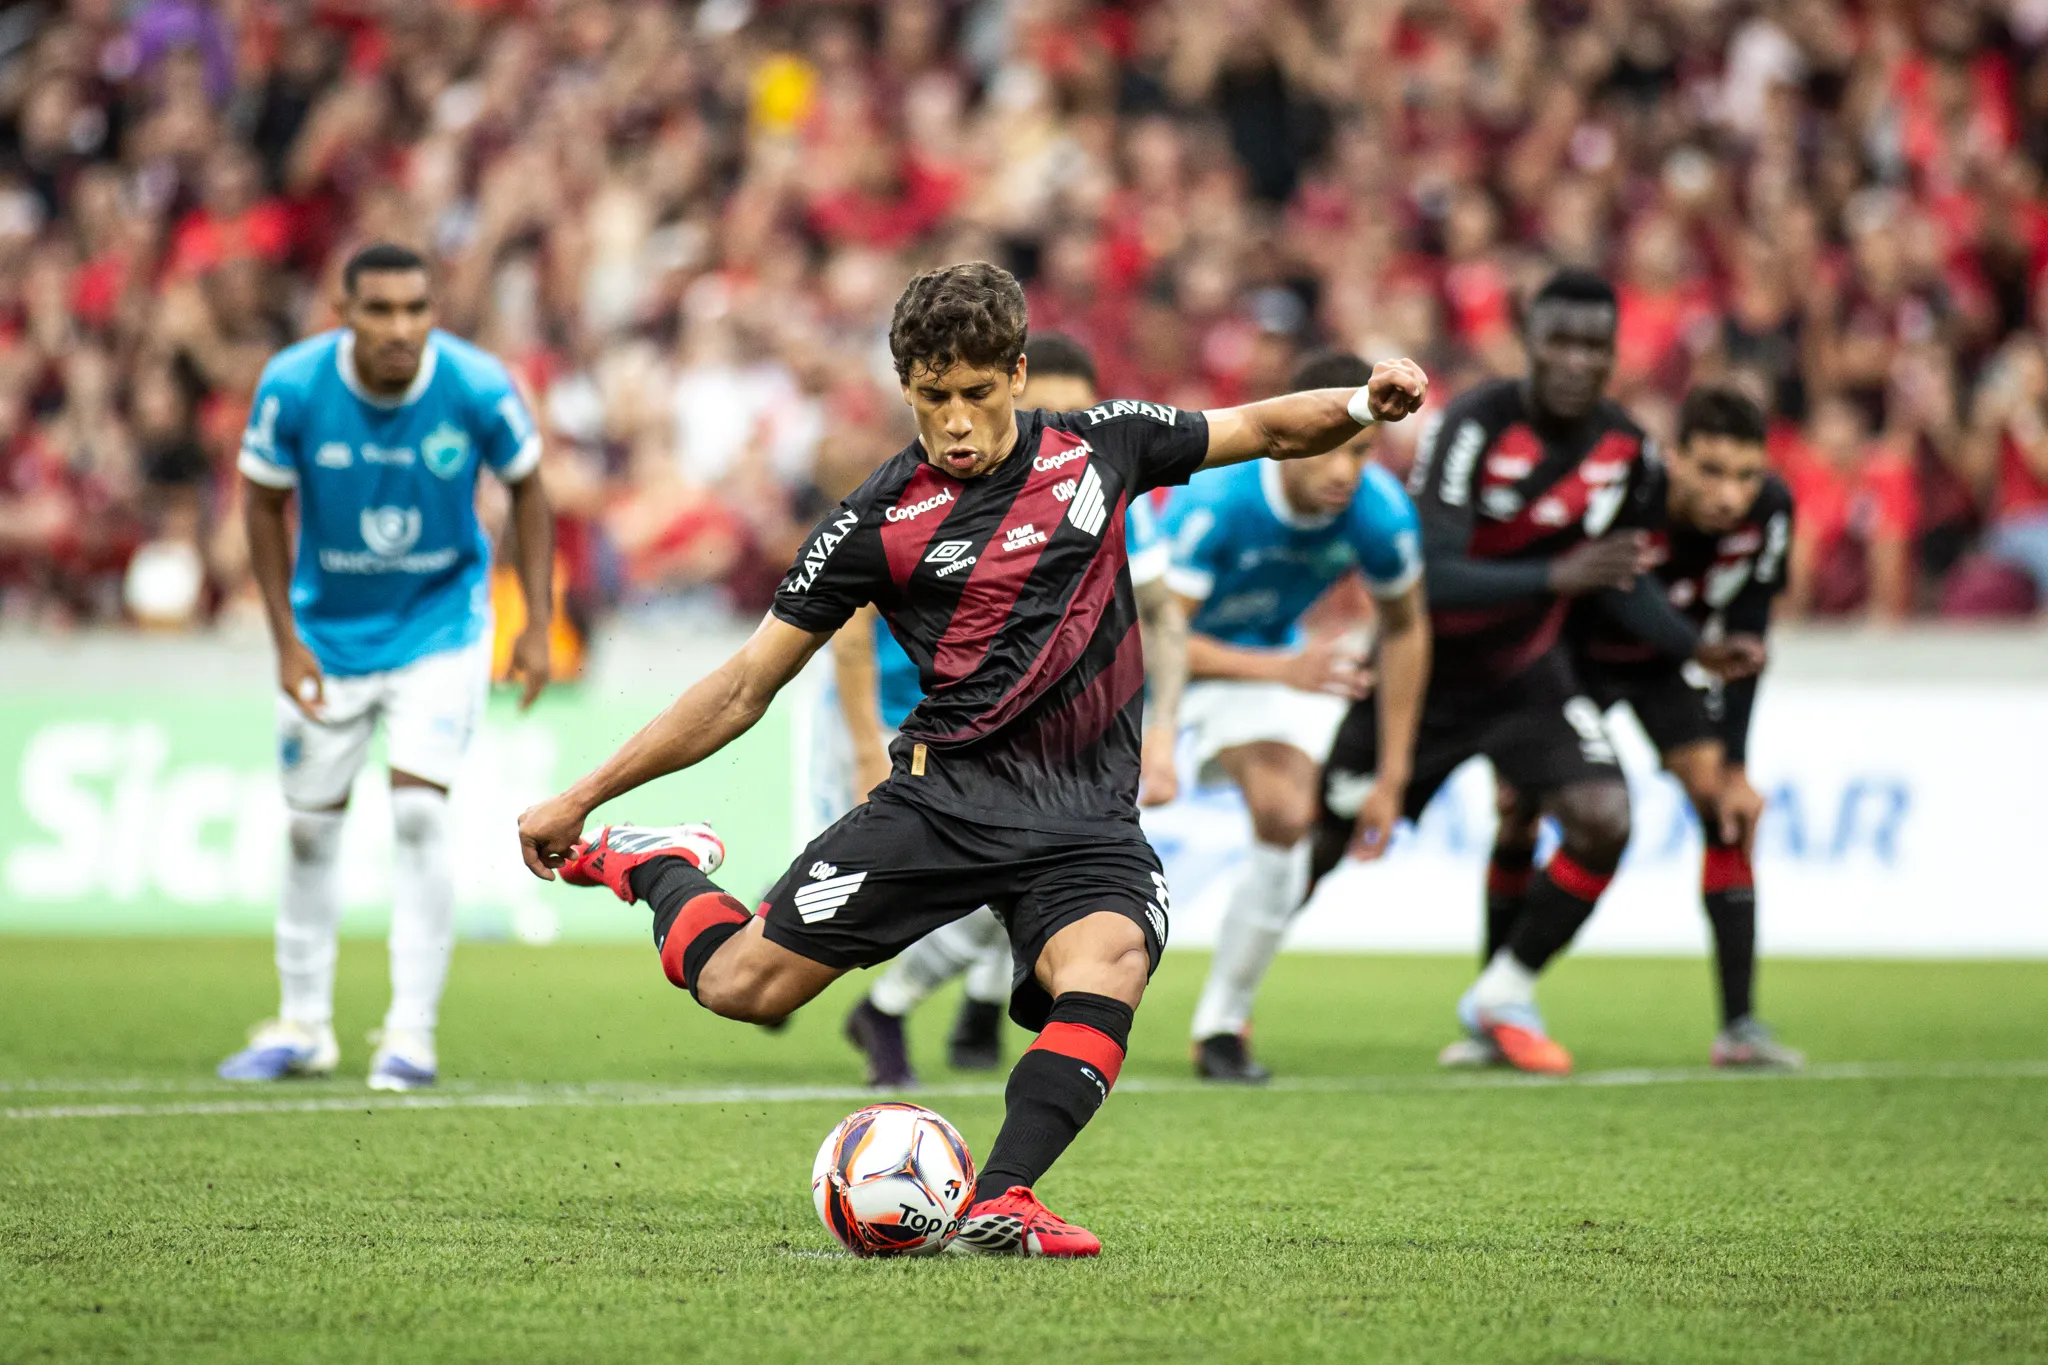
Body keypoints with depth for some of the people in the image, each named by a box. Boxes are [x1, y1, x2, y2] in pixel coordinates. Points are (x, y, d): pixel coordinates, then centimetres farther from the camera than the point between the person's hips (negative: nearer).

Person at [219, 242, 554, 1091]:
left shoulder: (477, 388, -20)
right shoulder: (293, 386, -19)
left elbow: (526, 487, -2)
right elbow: (264, 504, -4)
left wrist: (537, 624, -5)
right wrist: (286, 639, -7)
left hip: (440, 626, -2)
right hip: (328, 630, 2)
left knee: (419, 812, -15)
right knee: (310, 827, 8)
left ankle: (412, 1033, -9)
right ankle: (303, 1028, 23)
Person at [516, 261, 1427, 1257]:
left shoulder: (1101, 446, 6)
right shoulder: (877, 523, -2)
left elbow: (1268, 431, 19)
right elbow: (745, 688, 3)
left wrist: (1362, 407, -4)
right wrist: (583, 796, 1)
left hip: (1088, 819, 1)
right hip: (947, 797, -1)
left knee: (1106, 968, -31)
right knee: (741, 984, -8)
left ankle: (999, 1203, -37)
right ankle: (654, 867, 23)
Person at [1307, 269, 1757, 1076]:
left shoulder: (1624, 446, -9)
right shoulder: (1475, 426, -27)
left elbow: (1618, 568, 6)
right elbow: (1431, 577, -35)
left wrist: (1695, 648, -7)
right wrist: (1558, 576, -45)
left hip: (1527, 674, 4)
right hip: (1424, 672, -4)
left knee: (1604, 821, -17)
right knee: (1324, 842, 6)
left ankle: (1503, 998, 4)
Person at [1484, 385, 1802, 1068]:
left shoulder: (1769, 510, -27)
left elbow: (1744, 635, -13)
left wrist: (1734, 767, -12)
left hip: (1671, 661, 3)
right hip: (1578, 654, -3)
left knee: (1728, 810, -12)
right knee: (1518, 816, -10)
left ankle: (1740, 1025, -8)